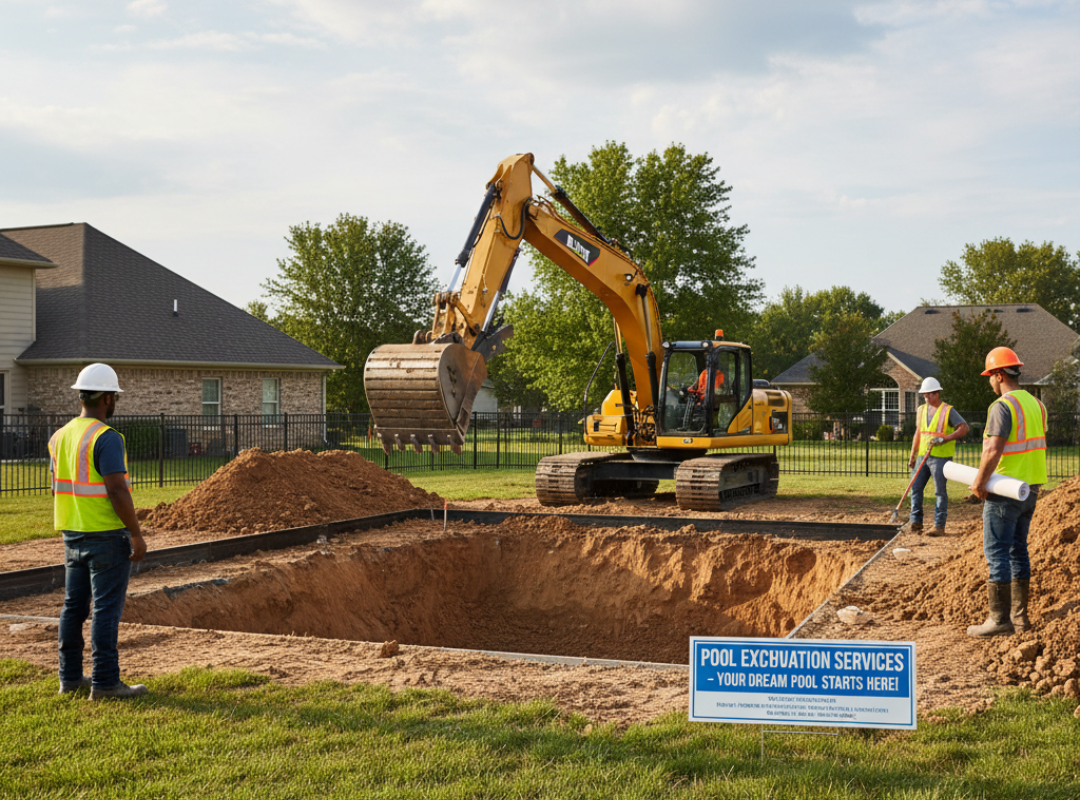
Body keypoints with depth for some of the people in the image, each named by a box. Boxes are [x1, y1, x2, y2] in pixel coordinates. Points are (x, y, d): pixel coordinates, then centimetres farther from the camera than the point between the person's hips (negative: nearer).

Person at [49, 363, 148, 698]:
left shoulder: (60, 437, 9)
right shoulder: (106, 438, -17)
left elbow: (58, 489, 14)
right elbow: (117, 490, -22)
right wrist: (137, 534, -15)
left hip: (73, 535, 8)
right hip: (108, 536, -8)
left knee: (74, 607, 13)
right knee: (106, 609, -4)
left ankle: (70, 677, 19)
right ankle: (105, 681, -2)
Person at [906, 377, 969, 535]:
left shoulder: (948, 411, -6)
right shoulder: (921, 410, 13)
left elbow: (964, 428, -11)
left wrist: (944, 439, -20)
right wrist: (913, 455, 18)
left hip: (940, 457, -7)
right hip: (923, 456, 7)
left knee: (940, 491, -2)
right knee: (915, 488, 6)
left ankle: (939, 525, 2)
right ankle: (915, 522, 14)